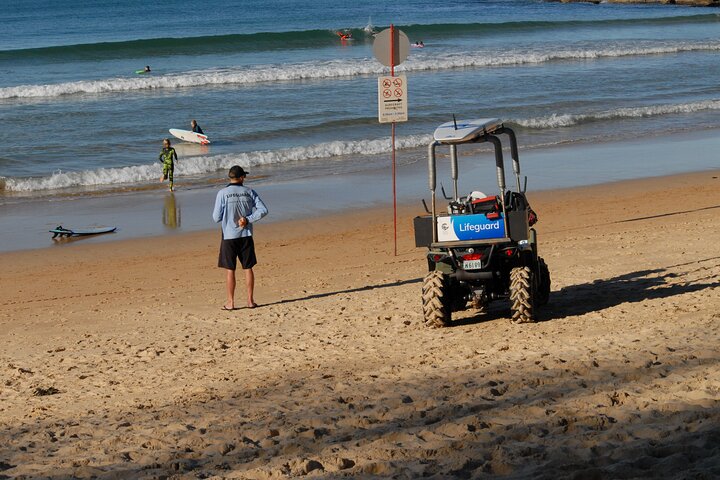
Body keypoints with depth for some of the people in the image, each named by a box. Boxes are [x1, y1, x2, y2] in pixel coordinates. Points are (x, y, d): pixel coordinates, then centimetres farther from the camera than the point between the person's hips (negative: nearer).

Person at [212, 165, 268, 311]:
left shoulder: (222, 193, -9)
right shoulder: (249, 192, -1)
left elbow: (216, 218, -7)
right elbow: (263, 210, -5)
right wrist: (247, 219, -5)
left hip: (229, 236, -2)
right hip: (246, 235, 2)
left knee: (230, 270, 4)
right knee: (248, 268, 11)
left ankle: (230, 302, 7)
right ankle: (250, 300, 14)